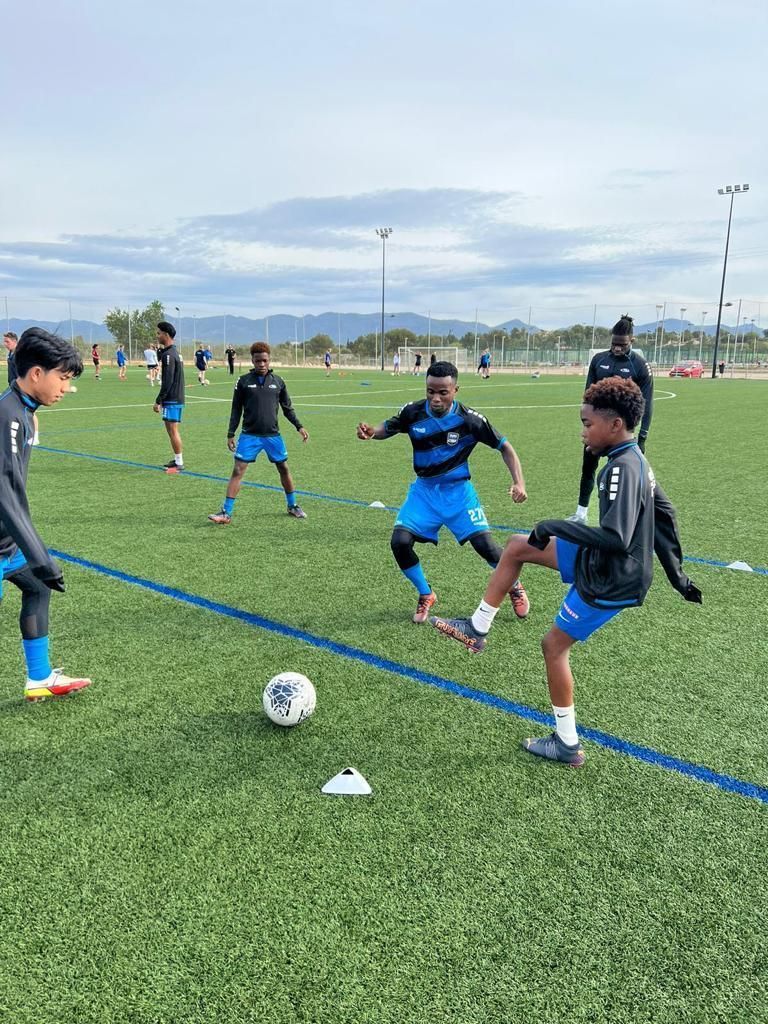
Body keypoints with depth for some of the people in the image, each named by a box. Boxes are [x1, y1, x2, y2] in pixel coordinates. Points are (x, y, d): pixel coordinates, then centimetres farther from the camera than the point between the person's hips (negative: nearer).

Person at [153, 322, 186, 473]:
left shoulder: (168, 355, -16)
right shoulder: (174, 352, 15)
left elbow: (168, 381, -21)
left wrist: (158, 401, -18)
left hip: (172, 400, -10)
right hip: (176, 398, 10)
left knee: (173, 430, -7)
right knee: (171, 429, 15)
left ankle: (179, 464, -3)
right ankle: (177, 459, 20)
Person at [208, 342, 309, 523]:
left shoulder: (278, 381, 4)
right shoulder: (244, 381, 0)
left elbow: (287, 408, 13)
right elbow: (236, 409, 5)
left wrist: (299, 427, 5)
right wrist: (230, 434, 1)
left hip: (273, 435, 2)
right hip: (249, 435, -2)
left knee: (284, 468, 9)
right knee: (238, 470, -7)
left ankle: (292, 506, 29)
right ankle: (226, 513, -3)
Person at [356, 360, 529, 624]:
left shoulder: (469, 419, -18)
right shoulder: (413, 412, -13)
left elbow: (504, 447, -8)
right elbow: (386, 428, 5)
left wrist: (518, 483, -21)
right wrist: (370, 432, -20)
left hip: (458, 490, -2)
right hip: (424, 489, 2)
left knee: (485, 544, -12)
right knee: (400, 542, -15)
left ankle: (514, 586, 21)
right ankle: (425, 595, 12)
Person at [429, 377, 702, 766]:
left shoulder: (622, 469, -26)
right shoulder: (635, 461, 6)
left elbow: (616, 538, -35)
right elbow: (664, 514, 15)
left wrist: (554, 526, -24)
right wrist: (677, 576, 23)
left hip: (610, 581, -10)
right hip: (602, 562, 10)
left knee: (554, 645, 4)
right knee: (517, 547, 8)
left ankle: (567, 745, 18)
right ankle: (477, 629, 17)